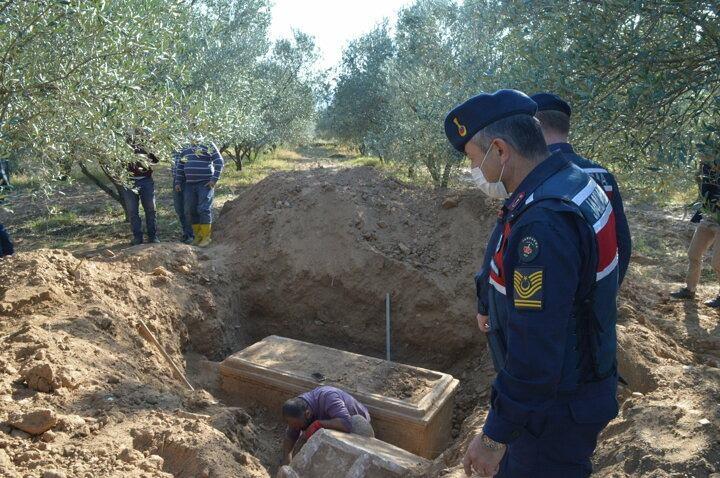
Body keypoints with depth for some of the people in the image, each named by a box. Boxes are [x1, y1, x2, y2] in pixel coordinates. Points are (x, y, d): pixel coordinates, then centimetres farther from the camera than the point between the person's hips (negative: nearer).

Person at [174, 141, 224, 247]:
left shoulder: (208, 145, 0)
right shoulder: (185, 149, 16)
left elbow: (219, 162, -6)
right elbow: (180, 167, 20)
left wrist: (214, 179, -13)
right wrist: (178, 182, 13)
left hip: (205, 183, -6)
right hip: (189, 184, 6)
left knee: (204, 209, -10)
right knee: (190, 211, 5)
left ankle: (206, 237, -1)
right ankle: (197, 235, 17)